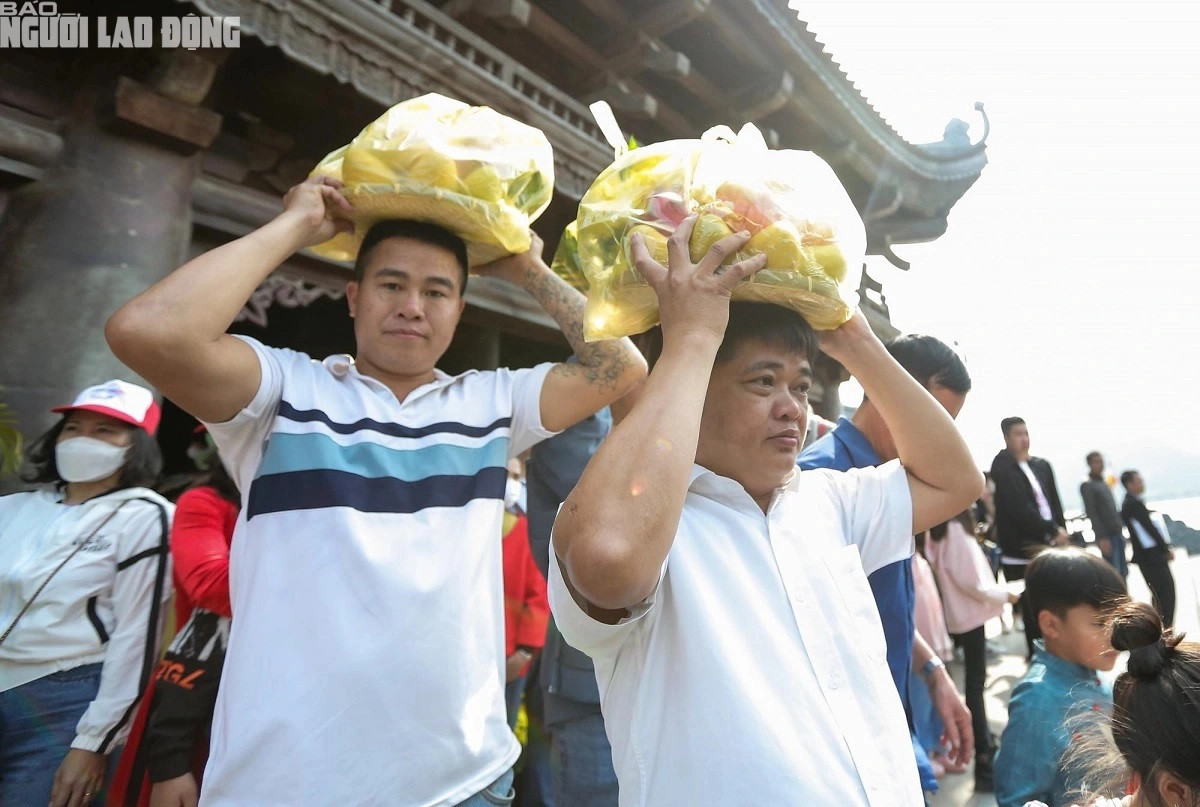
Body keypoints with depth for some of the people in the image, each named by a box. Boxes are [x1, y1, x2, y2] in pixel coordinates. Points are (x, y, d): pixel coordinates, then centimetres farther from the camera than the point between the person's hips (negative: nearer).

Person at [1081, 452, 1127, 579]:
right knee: (1113, 573, -9)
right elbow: (1091, 513, -15)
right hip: (1106, 535, -8)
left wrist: (1120, 532, 16)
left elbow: (1112, 510, 20)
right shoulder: (1087, 485, -10)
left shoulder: (1104, 483, 16)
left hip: (1117, 533, 8)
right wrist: (1102, 537, -20)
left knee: (1123, 572, 11)